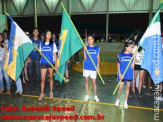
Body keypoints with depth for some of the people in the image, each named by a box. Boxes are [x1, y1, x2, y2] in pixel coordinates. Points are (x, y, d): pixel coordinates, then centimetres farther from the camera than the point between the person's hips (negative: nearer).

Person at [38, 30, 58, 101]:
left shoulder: (53, 44, 3)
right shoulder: (41, 43, 7)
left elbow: (55, 55, 1)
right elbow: (40, 52, 17)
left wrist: (56, 64, -3)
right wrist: (40, 53, -7)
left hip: (51, 63, -1)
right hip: (43, 63, 1)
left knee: (51, 77, 9)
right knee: (42, 79, -2)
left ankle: (51, 92, 22)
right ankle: (42, 94, 10)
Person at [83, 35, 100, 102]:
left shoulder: (97, 48, 2)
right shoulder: (86, 47, 1)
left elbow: (98, 58, 6)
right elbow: (85, 58, -5)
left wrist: (98, 66, -2)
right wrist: (84, 50, -15)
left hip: (93, 67, -1)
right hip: (86, 67, 1)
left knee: (94, 82, 5)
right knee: (86, 81, 10)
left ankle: (95, 95, 22)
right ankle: (87, 95, 24)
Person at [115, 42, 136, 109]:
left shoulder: (132, 55, -2)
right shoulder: (120, 55, -5)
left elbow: (132, 66, -9)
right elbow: (118, 65, -1)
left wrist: (134, 57, -15)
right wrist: (120, 74, -9)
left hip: (129, 75, 2)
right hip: (122, 74, -2)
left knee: (128, 87, 13)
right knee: (120, 88, 4)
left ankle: (125, 102, 28)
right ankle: (118, 100, 28)